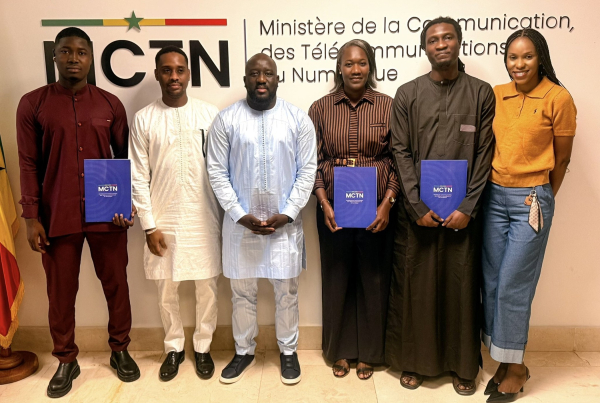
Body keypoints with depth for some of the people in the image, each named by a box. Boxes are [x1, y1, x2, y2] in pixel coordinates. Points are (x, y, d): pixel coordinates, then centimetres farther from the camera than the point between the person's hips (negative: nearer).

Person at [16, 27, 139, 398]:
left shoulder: (110, 104, 4)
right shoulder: (33, 104, 1)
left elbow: (126, 158, 8)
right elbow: (29, 165, 1)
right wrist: (31, 217, -3)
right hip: (58, 216, -1)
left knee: (116, 285, 11)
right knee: (61, 291, 10)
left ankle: (120, 350, 30)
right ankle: (66, 361, 29)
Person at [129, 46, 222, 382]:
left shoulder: (211, 114, -2)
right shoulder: (144, 119, 0)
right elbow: (139, 178, 0)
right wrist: (149, 226, -4)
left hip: (204, 218, 0)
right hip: (163, 220, 1)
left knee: (207, 287, 9)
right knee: (167, 289, 12)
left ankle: (203, 347, 31)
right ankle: (174, 348, 34)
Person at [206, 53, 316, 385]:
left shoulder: (298, 119, -1)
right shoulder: (226, 119, -2)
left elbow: (307, 170, -2)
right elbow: (217, 171, -3)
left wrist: (287, 214, -10)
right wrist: (240, 215, -10)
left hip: (285, 221, 0)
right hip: (240, 221, 1)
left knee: (286, 290, 11)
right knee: (242, 291, 13)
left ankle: (288, 350, 32)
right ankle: (244, 351, 34)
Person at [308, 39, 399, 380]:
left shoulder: (387, 106, 1)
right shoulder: (321, 108, 3)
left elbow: (397, 159, 0)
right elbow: (315, 161, 2)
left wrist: (387, 204, -10)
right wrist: (325, 205, -7)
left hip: (377, 209, 0)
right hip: (334, 208, 1)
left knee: (373, 278, 9)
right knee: (337, 278, 11)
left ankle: (368, 352, 30)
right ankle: (340, 350, 31)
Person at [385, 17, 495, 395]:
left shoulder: (481, 92, 4)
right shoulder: (407, 94, 4)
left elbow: (484, 154, 0)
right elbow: (401, 152, -1)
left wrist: (468, 207, -9)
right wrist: (417, 206, -9)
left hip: (462, 210, 0)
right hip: (418, 209, 0)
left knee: (462, 286, 8)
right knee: (414, 285, 7)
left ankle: (463, 365, 25)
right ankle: (414, 360, 24)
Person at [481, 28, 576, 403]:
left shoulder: (559, 98, -6)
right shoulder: (496, 95, 5)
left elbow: (561, 159, 1)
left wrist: (541, 200, 9)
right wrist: (489, 191, 7)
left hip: (531, 200, -4)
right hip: (493, 196, 5)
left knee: (513, 286, -2)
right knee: (491, 283, 7)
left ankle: (515, 369, 18)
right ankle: (506, 362, 25)